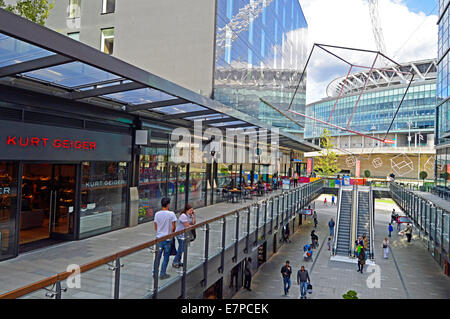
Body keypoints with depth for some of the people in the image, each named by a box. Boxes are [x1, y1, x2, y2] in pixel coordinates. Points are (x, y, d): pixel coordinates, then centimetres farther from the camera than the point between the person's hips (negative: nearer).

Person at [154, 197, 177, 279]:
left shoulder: (157, 214, -3)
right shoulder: (171, 214, -12)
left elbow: (155, 227, 3)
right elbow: (173, 227, -7)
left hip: (159, 238, 3)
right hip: (168, 239, -3)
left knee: (157, 256, 14)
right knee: (166, 257, 9)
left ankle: (155, 273, 21)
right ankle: (162, 274, 15)